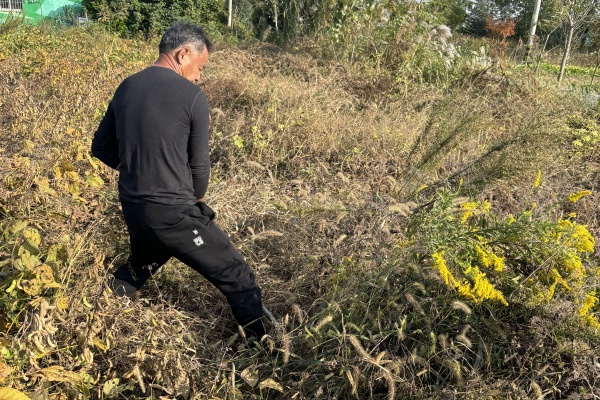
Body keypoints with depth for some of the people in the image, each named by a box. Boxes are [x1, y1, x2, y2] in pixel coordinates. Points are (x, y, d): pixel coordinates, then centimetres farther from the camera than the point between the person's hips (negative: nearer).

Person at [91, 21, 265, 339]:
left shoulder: (125, 88, 7)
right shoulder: (192, 96, -12)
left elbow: (101, 148, 15)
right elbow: (199, 165, -5)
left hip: (131, 207, 8)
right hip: (172, 213, -7)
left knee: (143, 263, 37)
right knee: (236, 277, 3)